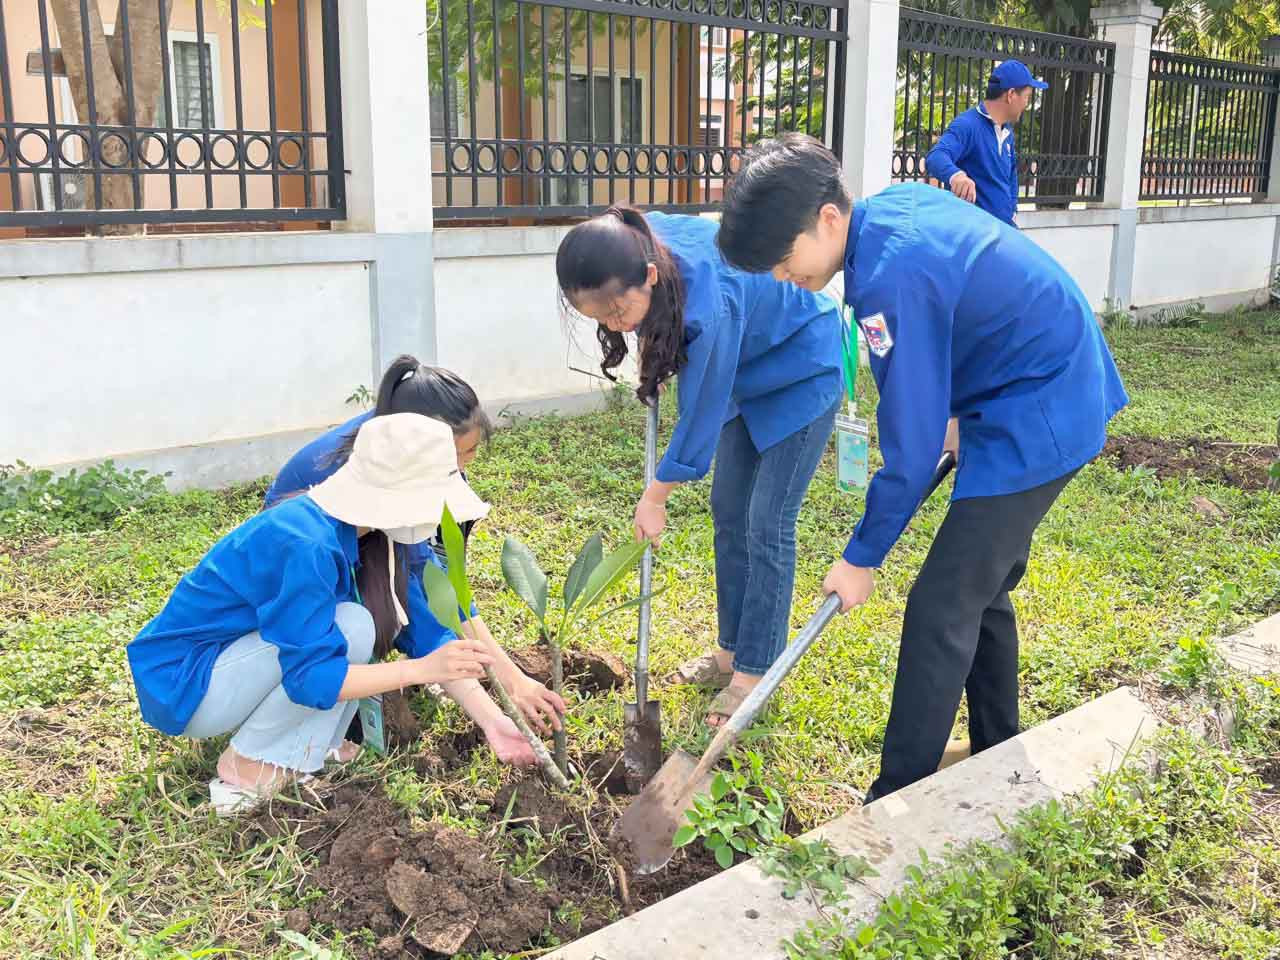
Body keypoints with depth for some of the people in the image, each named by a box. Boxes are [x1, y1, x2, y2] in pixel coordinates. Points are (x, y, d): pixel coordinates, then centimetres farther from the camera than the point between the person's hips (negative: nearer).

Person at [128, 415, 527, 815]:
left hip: (224, 654, 8)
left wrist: (491, 718, -7)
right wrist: (423, 669, -33)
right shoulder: (307, 545, -31)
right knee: (350, 629, -26)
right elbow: (310, 678, -30)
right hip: (180, 684, -8)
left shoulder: (359, 532, -5)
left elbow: (422, 629, -2)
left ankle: (305, 748, 0)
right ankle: (246, 767, -10)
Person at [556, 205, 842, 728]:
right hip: (749, 370, 8)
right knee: (729, 510, 10)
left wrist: (655, 498, -17)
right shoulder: (638, 242, -21)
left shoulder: (710, 304, -42)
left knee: (767, 523, -7)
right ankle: (734, 649, 22)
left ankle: (755, 672, 4)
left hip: (802, 371, -8)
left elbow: (701, 413, -28)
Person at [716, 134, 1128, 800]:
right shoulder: (896, 202, 1)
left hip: (1034, 423, -10)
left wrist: (862, 557, -9)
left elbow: (912, 445, -22)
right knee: (981, 589, 20)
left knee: (940, 612, -8)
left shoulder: (891, 278, -27)